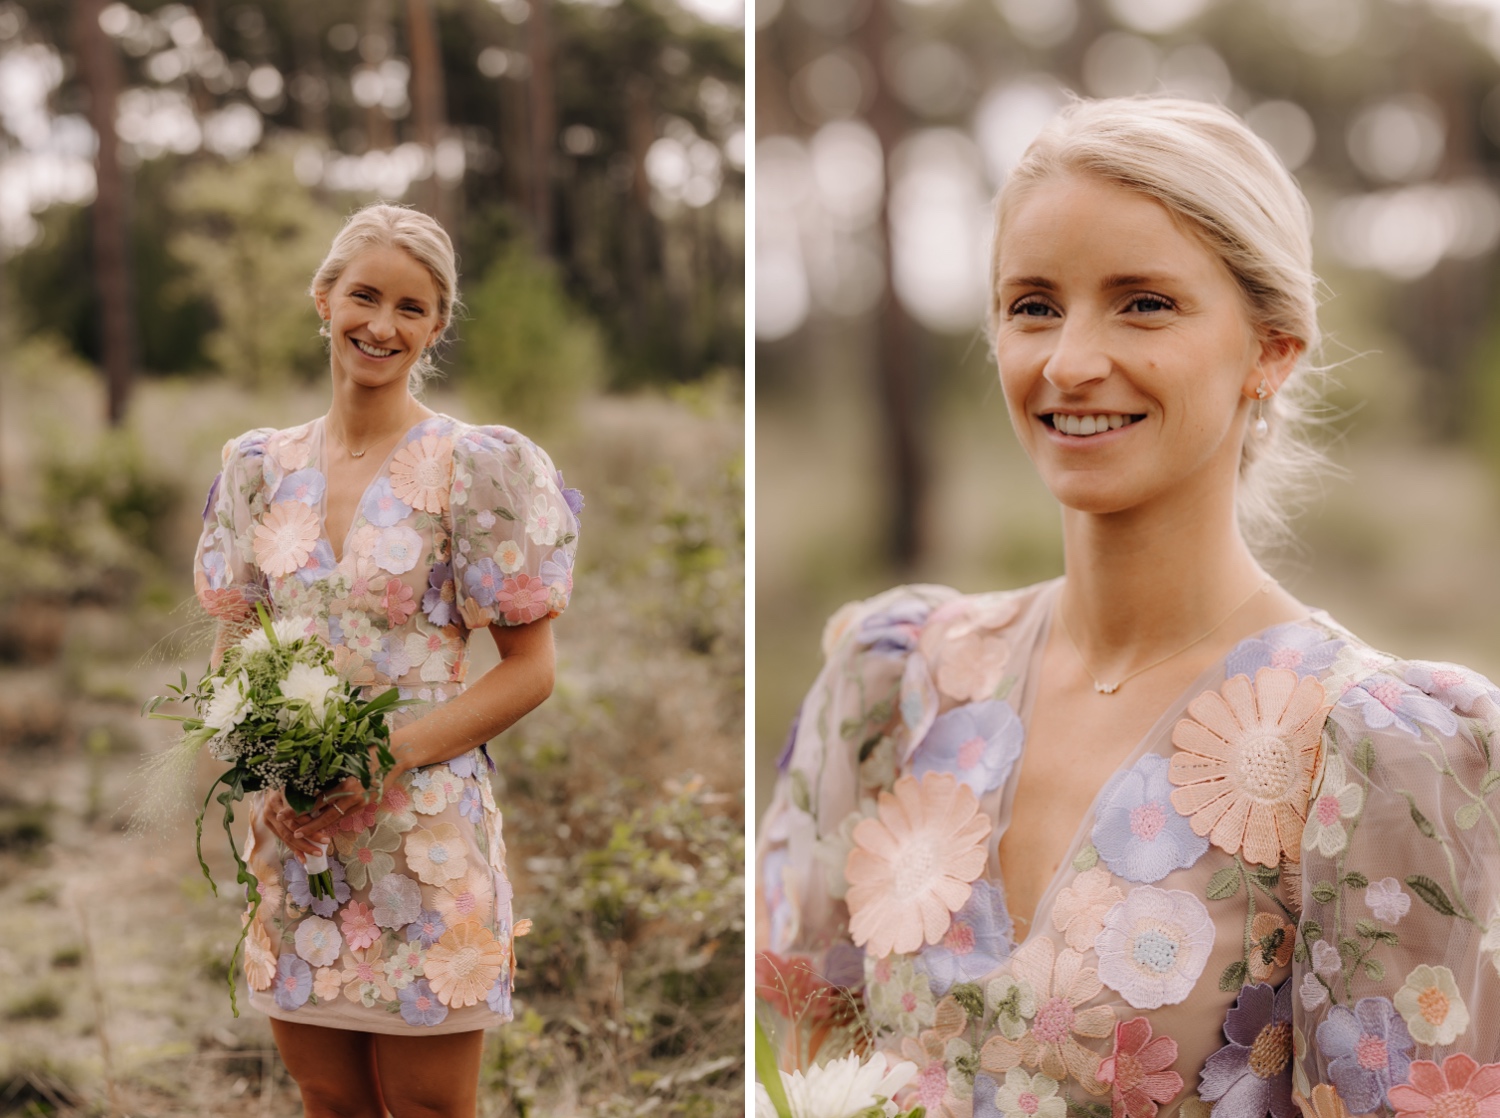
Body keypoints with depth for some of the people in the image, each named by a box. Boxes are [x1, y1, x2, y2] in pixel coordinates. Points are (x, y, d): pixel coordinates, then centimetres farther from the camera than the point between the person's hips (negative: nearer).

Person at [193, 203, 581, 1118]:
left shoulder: (478, 469, -6)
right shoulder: (261, 468, 8)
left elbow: (531, 668, -6)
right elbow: (231, 643, 14)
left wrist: (385, 754, -17)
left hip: (425, 837, -4)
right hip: (290, 838, 4)